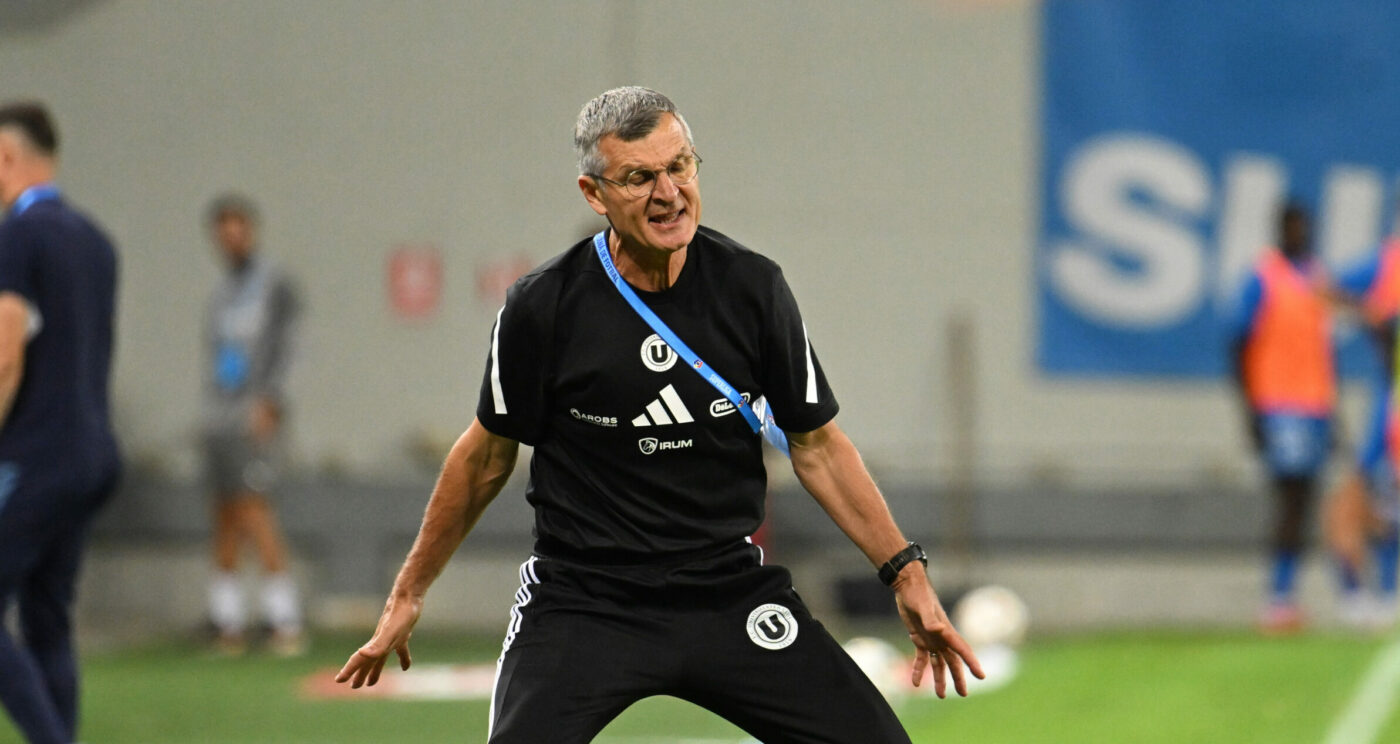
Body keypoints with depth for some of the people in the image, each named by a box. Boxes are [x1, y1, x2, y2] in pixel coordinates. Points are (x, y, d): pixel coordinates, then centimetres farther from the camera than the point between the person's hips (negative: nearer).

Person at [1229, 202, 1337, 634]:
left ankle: (1286, 593, 7)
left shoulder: (1317, 277, 16)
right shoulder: (1263, 280, -6)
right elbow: (1240, 346, -7)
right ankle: (1279, 598, -11)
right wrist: (1250, 410, -12)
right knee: (1290, 497, -13)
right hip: (1278, 404, -7)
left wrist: (1331, 408, 21)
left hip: (1316, 404, 7)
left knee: (1302, 504, 4)